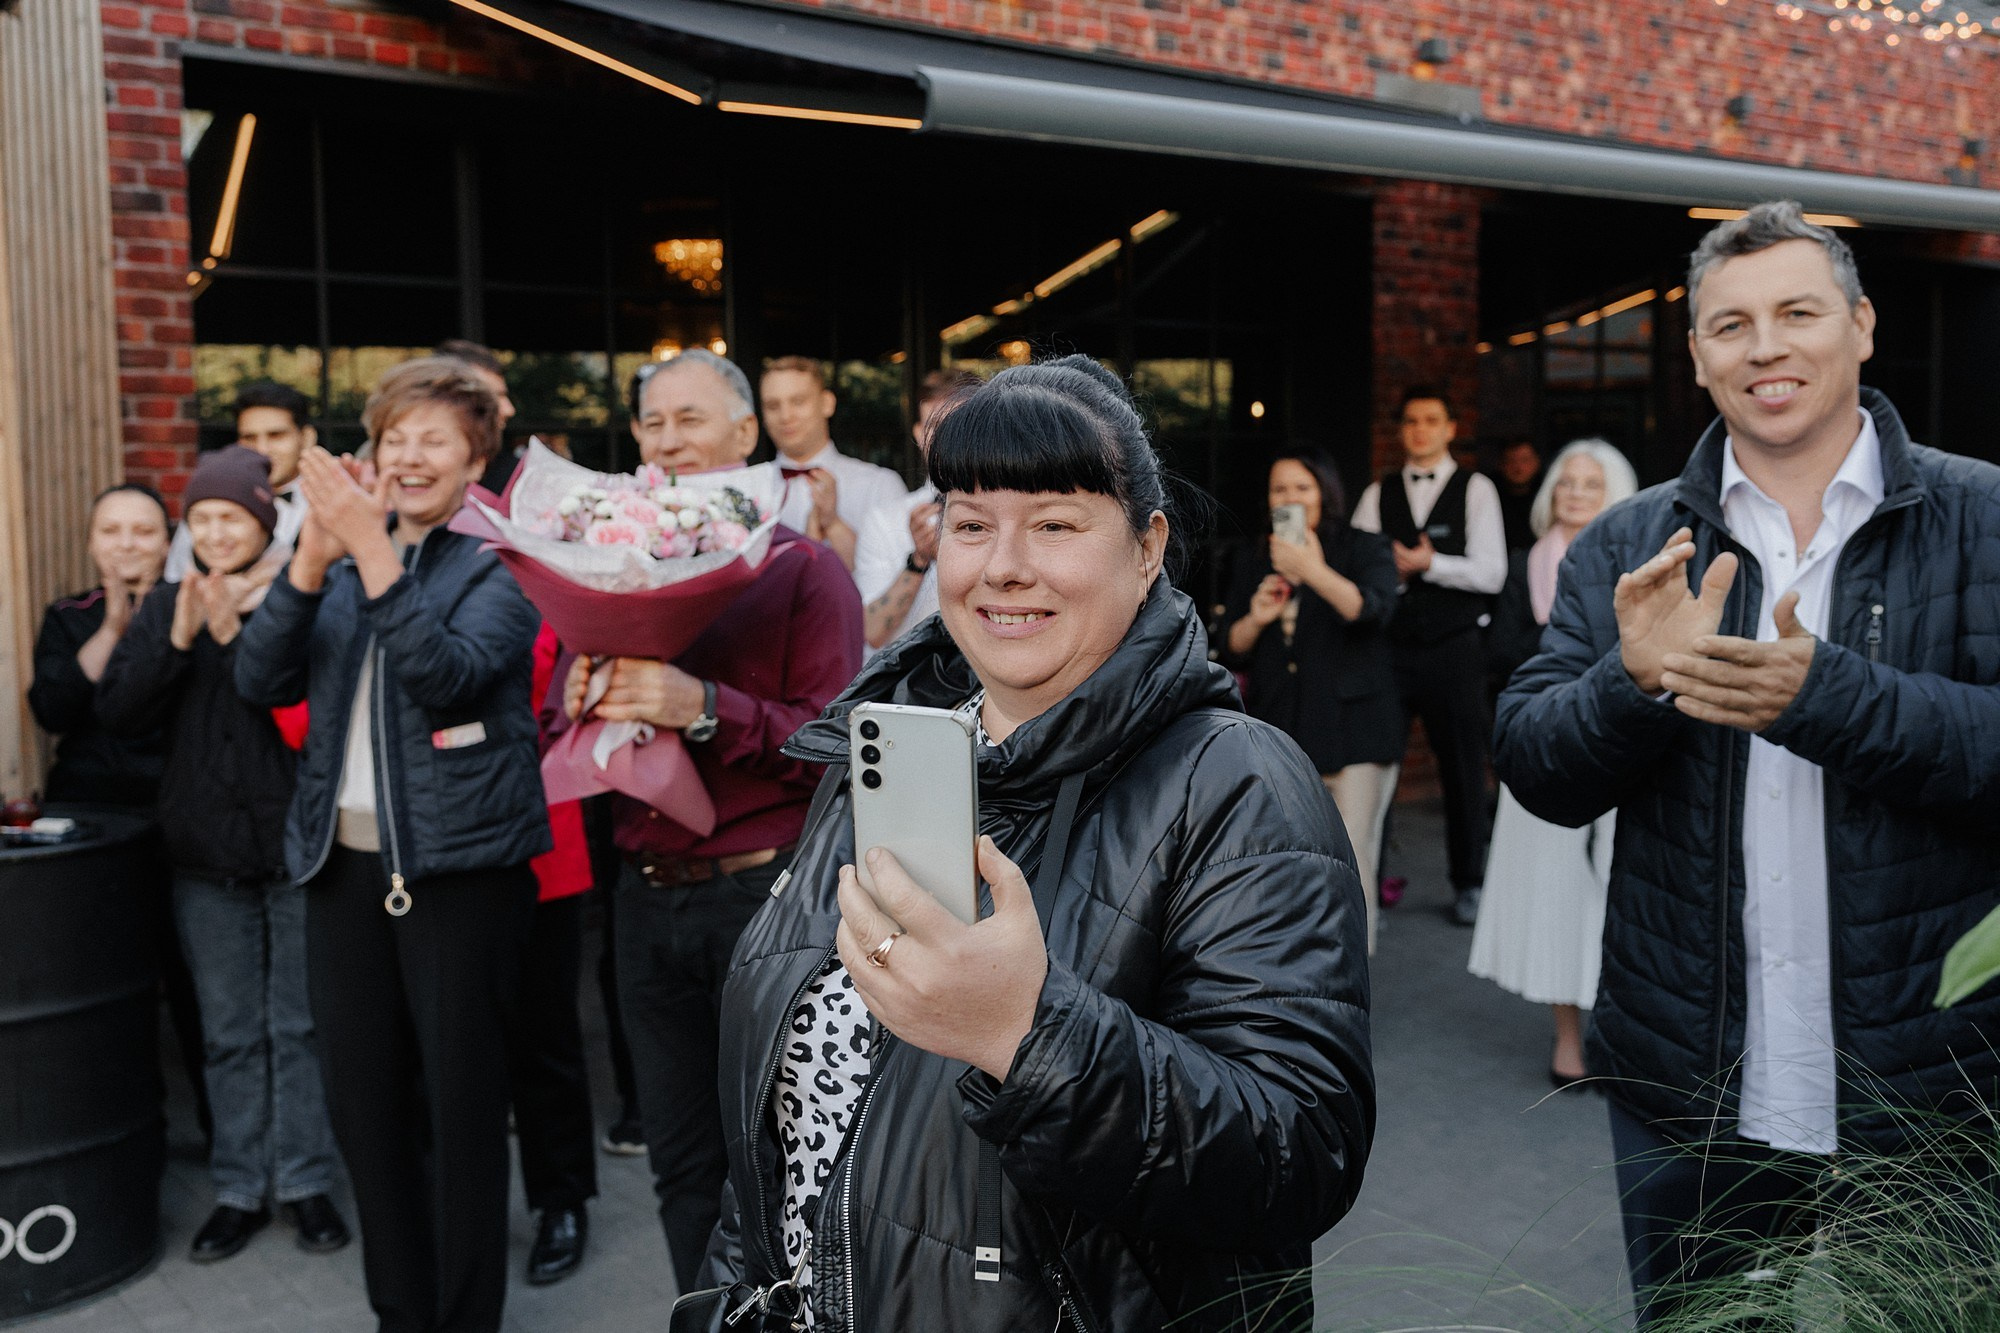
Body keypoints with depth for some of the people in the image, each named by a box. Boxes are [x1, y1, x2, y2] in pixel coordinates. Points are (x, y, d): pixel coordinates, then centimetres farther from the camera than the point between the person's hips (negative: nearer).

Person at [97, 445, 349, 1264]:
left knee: (299, 1026, 7)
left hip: (296, 845, -4)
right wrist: (177, 638, -13)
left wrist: (234, 634, -22)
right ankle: (241, 1189, 24)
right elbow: (117, 710, 0)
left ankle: (305, 1182, 20)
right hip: (206, 856, 4)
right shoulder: (168, 604, 8)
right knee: (229, 1033, 12)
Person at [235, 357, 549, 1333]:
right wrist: (314, 554, -13)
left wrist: (372, 549, -24)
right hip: (344, 860, 5)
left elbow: (447, 676, -20)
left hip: (459, 866, -5)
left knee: (461, 1102, 2)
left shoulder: (497, 565, -3)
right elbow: (260, 681, -1)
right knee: (364, 1101, 12)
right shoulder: (341, 561, 12)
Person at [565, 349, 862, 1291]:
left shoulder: (804, 568, -5)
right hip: (648, 891, 5)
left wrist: (704, 707, -26)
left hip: (764, 891, -5)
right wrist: (577, 705, -10)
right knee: (682, 1160, 15)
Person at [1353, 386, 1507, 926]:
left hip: (1454, 651, -1)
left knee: (1463, 769, 6)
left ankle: (1468, 883, 19)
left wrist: (1430, 565, -16)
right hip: (1388, 647, 2)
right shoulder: (1377, 494, 11)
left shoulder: (1475, 490, 3)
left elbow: (1491, 574, -6)